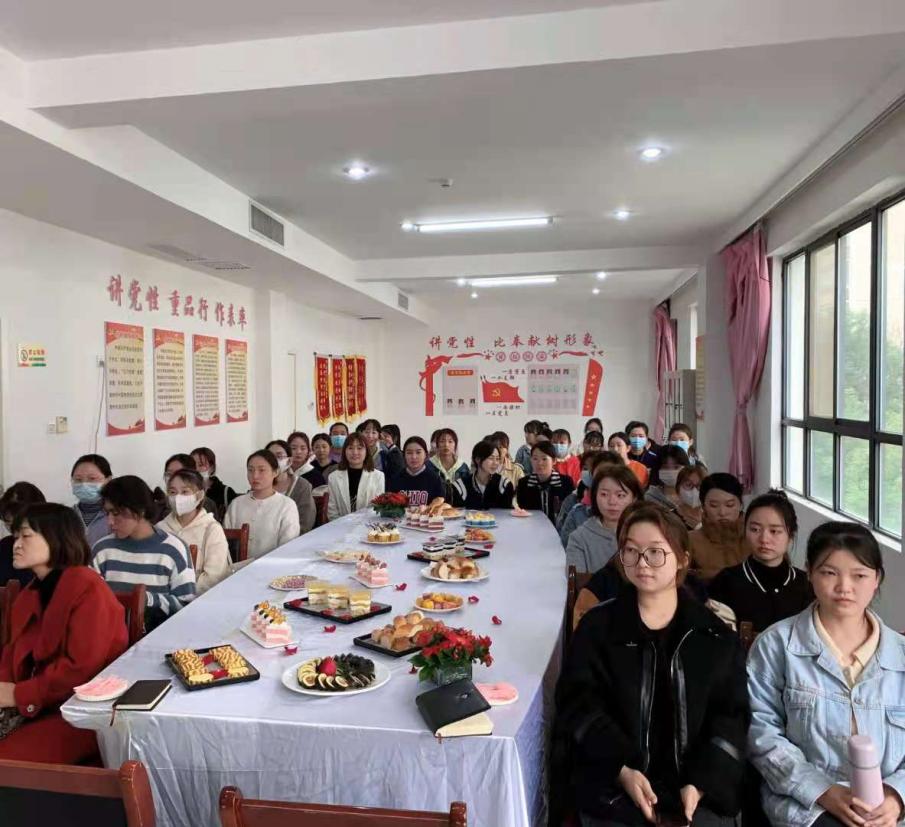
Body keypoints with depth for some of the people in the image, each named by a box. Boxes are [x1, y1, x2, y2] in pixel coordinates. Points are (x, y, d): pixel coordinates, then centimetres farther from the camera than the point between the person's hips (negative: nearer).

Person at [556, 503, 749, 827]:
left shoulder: (715, 634, 6)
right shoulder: (597, 626, 1)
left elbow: (730, 714, 3)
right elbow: (579, 704, -3)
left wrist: (701, 783, -10)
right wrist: (622, 770, -15)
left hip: (699, 784, 1)